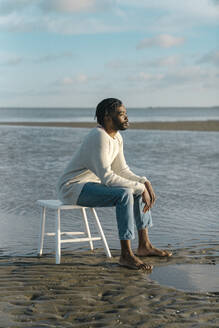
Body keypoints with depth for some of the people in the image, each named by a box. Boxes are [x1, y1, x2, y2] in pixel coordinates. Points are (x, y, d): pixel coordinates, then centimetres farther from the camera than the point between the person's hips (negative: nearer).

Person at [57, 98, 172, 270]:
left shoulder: (117, 137, 7)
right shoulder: (99, 137, -24)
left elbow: (122, 171, 12)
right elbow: (106, 177, -31)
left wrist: (145, 182, -5)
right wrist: (140, 187, -26)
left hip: (91, 184, 10)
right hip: (73, 187, -10)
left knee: (139, 189, 7)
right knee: (125, 194, -29)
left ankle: (144, 245, 10)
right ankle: (126, 255, -25)